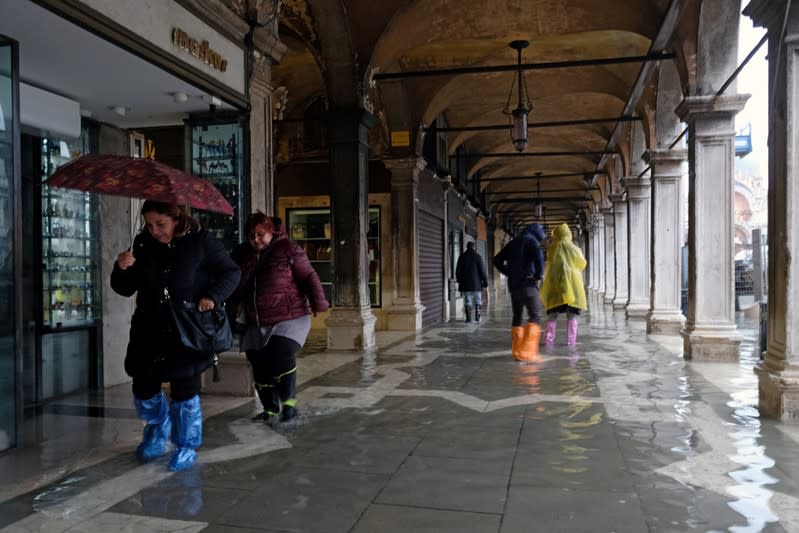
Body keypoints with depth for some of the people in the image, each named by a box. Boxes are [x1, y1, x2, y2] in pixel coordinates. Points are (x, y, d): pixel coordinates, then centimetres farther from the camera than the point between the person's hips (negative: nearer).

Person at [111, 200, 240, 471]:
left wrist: (213, 296, -17)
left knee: (185, 391, 0)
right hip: (149, 330, 4)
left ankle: (186, 447, 21)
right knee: (143, 389, 8)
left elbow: (231, 272, -1)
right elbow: (125, 289, 7)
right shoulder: (143, 244, 2)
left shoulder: (200, 241, -8)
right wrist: (122, 269, -14)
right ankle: (157, 435, 37)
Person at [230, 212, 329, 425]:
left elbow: (309, 277, -6)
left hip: (289, 318, -5)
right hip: (256, 323, 5)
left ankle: (289, 402, 2)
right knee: (260, 367, 8)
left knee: (281, 357, -19)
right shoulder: (241, 254, 7)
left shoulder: (288, 249, -6)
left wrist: (318, 303, -14)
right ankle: (270, 410, 24)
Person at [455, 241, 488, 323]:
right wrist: (485, 281, 1)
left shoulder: (462, 257, 3)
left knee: (467, 302, 3)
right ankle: (477, 317, 5)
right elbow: (482, 270, -6)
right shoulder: (477, 257, -5)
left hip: (465, 283, 2)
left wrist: (459, 280, 19)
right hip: (476, 283, -2)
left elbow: (457, 271, 8)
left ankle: (468, 318, 1)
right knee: (478, 301, 8)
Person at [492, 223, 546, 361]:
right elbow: (538, 257, -23)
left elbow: (497, 260, 20)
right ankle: (526, 351, -19)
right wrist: (539, 276, -10)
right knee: (535, 316, -8)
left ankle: (517, 350, 13)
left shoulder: (513, 242, 18)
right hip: (527, 284, -7)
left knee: (517, 316, 14)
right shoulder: (531, 241, -2)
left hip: (513, 284, 7)